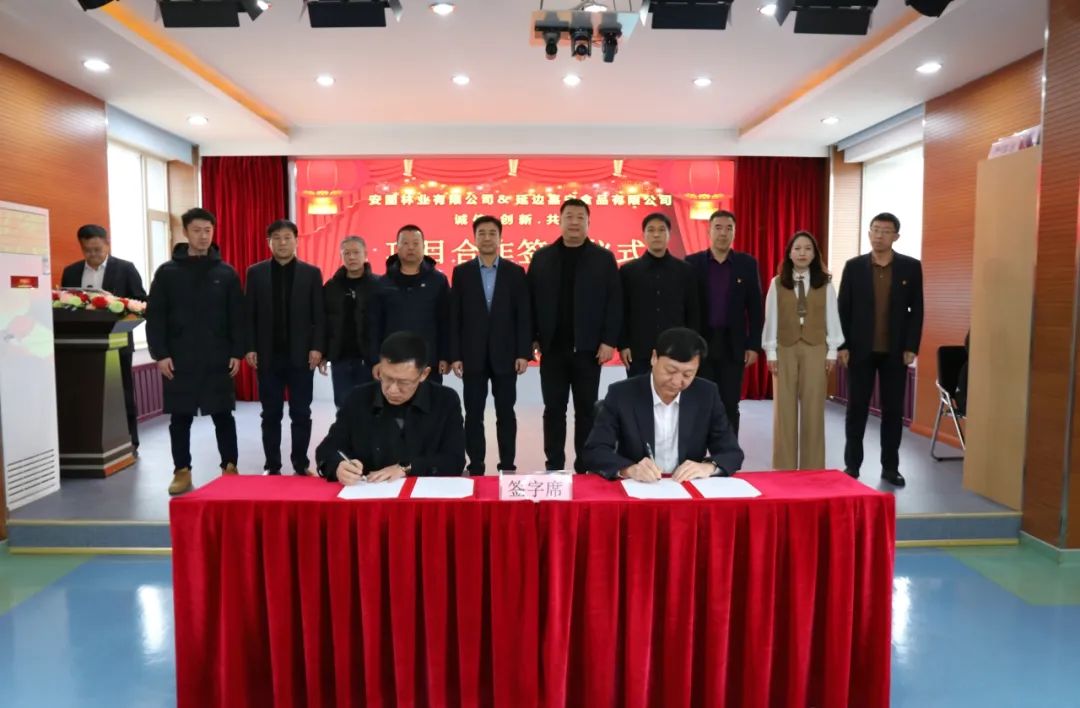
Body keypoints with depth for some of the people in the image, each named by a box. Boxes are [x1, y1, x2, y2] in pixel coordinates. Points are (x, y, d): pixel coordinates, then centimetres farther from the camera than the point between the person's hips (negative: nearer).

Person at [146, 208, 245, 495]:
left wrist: (237, 352, -2)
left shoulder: (226, 273, 6)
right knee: (180, 418, 7)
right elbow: (155, 317, 2)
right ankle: (182, 471, 18)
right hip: (178, 360, 0)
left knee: (223, 415, 5)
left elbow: (237, 316, 4)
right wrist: (160, 354, -6)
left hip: (218, 360, 0)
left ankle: (230, 467, 16)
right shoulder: (167, 272, 4)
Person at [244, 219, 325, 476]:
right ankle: (272, 466, 16)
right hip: (268, 356, 1)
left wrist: (317, 348, -8)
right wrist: (250, 348, -4)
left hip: (301, 355, -1)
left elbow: (319, 315, 0)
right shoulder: (255, 272, 7)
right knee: (271, 414, 7)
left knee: (301, 414, 4)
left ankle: (301, 465, 14)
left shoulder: (311, 273, 4)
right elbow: (249, 314, 4)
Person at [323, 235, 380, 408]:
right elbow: (322, 322, 8)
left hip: (369, 358, -3)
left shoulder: (378, 285, -4)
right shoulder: (331, 287, 6)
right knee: (343, 406, 9)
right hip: (340, 359, 3)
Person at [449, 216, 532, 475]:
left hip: (505, 355, 0)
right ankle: (475, 467, 15)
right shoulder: (461, 272, 5)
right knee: (473, 414, 5)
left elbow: (524, 316, 1)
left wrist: (524, 353, -7)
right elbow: (454, 317, 2)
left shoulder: (515, 272, 4)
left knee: (505, 413, 6)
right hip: (472, 355, 1)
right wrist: (454, 355, -4)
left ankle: (507, 466, 15)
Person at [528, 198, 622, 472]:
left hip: (589, 347, -1)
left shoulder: (603, 258, 3)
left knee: (586, 409, 7)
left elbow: (614, 302, -2)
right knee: (554, 409, 7)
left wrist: (609, 341, -9)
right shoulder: (542, 257, 7)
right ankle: (554, 466, 17)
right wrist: (532, 338, -1)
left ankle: (585, 466, 17)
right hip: (553, 347, 1)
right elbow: (531, 300, 5)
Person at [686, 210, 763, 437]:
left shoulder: (747, 264, 3)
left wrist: (754, 345, -2)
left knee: (730, 406, 5)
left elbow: (755, 308, 3)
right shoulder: (692, 263, 1)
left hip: (733, 345, 1)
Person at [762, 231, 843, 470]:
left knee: (813, 408, 4)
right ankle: (784, 467, 10)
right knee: (785, 409, 3)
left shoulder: (825, 284, 3)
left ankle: (812, 467, 13)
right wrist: (770, 352, -2)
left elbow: (832, 318, 3)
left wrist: (832, 351, 0)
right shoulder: (777, 284, 2)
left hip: (815, 350, 0)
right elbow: (771, 319, 2)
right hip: (785, 350, 0)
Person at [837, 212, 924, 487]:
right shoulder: (854, 266, 2)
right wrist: (842, 346, -6)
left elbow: (916, 310, 2)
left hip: (895, 351, 1)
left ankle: (890, 466, 17)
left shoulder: (911, 267, 3)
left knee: (893, 410, 6)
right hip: (860, 350, 0)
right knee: (857, 408, 4)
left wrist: (911, 347, -5)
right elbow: (843, 308, 1)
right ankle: (852, 464, 13)